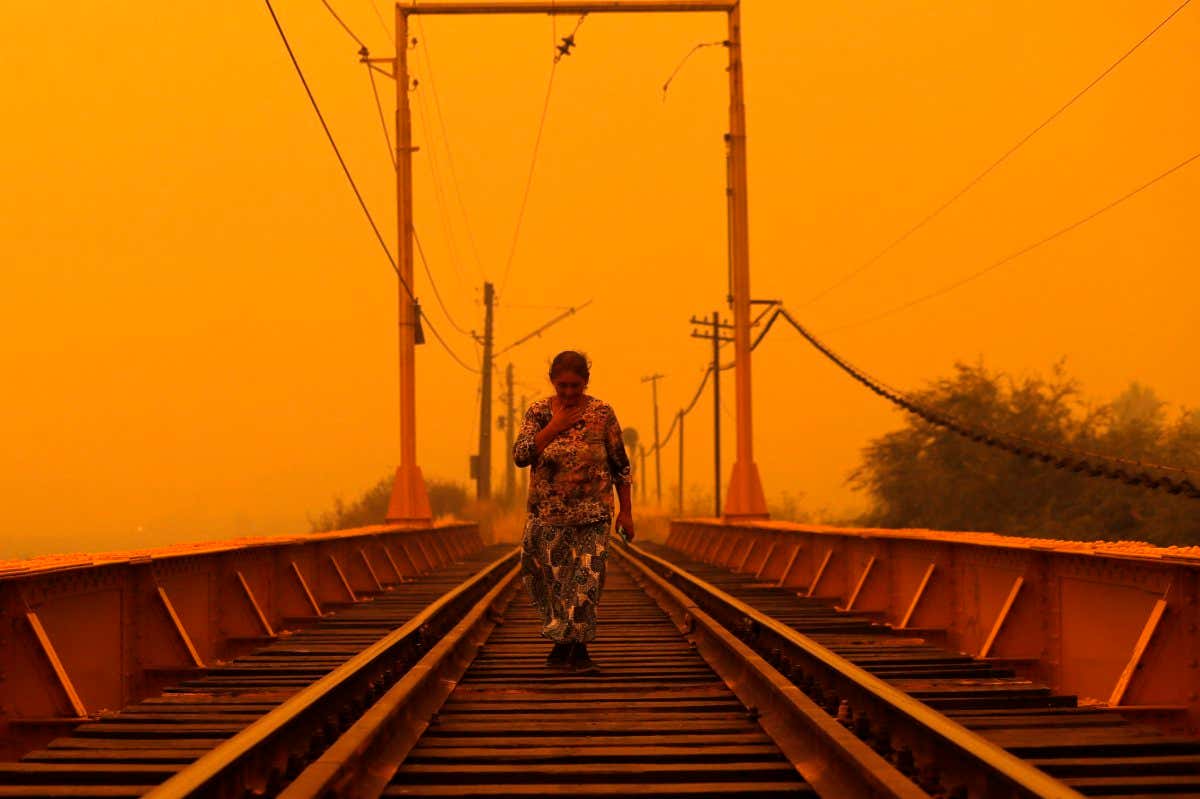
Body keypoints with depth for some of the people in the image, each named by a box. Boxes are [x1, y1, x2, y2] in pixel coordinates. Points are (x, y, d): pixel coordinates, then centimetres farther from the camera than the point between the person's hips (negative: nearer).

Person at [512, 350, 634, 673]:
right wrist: (555, 427, -18)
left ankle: (578, 648, 0)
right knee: (553, 577, 5)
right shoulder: (539, 412, -1)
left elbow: (621, 466, 3)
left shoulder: (602, 414, -2)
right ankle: (563, 641, 22)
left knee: (587, 575, -8)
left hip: (592, 513, -1)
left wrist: (626, 511, 1)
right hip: (549, 513, 1)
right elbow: (520, 456, -13)